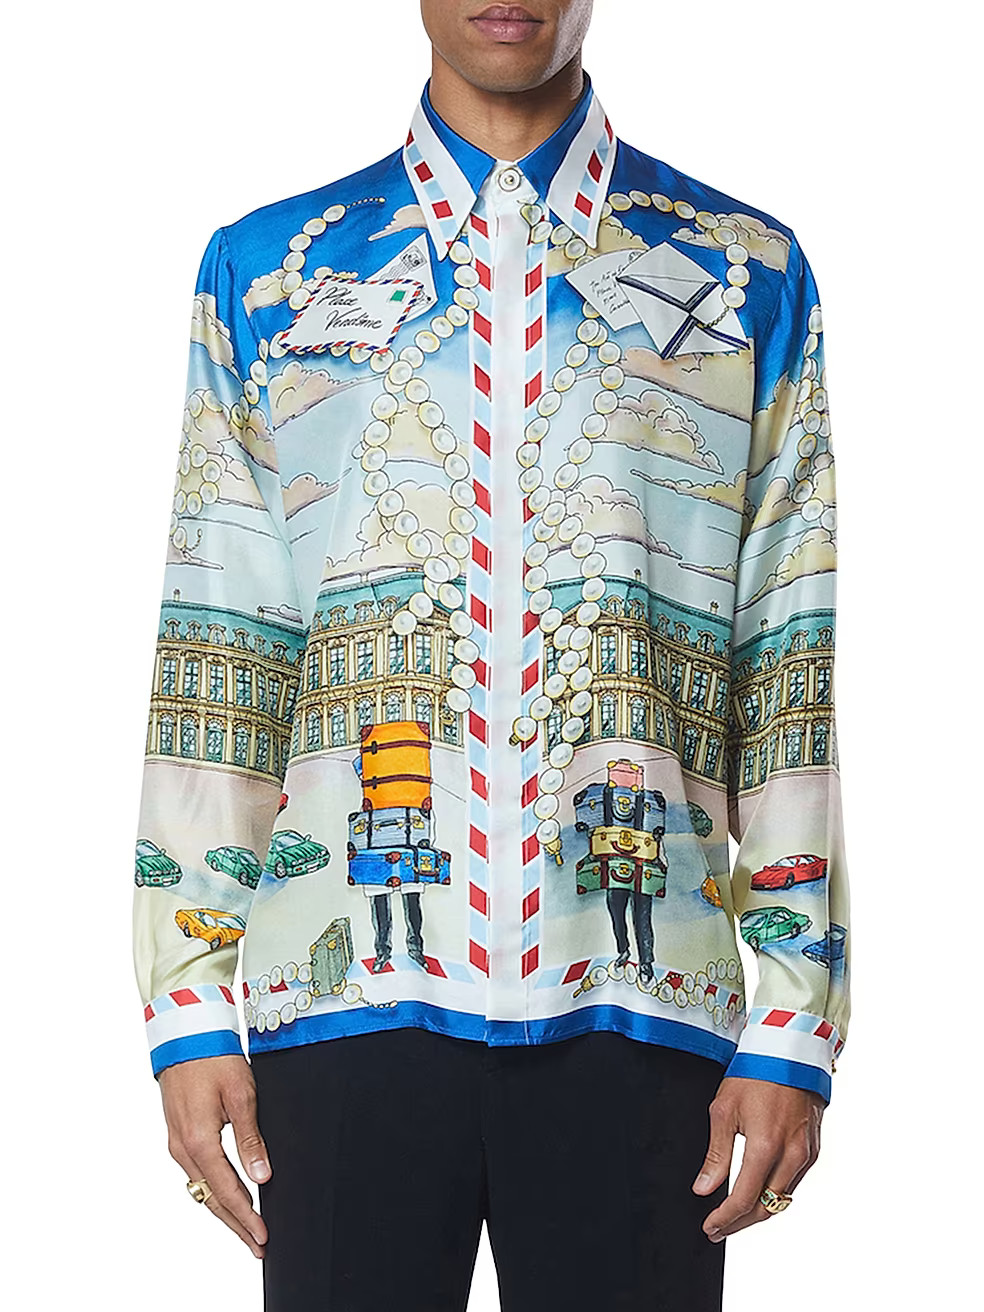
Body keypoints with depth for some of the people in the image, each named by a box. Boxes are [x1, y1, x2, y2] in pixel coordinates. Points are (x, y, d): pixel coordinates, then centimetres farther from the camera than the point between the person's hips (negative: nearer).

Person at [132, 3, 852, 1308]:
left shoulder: (746, 275, 11)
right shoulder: (265, 270, 12)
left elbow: (792, 675, 6)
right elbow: (213, 661, 7)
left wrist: (795, 1025, 0)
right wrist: (188, 1012, 1)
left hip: (635, 998, 0)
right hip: (349, 990, 0)